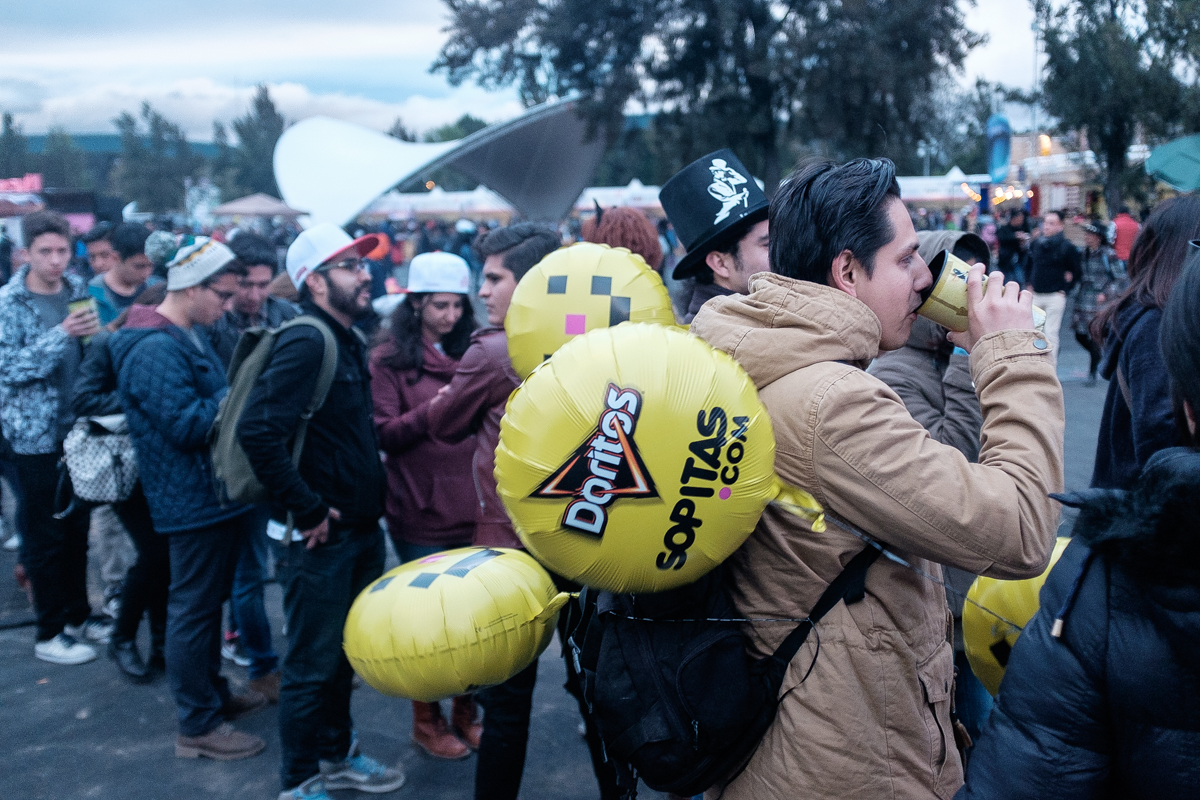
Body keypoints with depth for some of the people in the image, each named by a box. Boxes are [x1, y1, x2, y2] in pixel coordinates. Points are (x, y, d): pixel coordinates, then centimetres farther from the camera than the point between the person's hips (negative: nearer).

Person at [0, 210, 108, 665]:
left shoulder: (77, 292, 4)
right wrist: (61, 334, -26)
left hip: (78, 427, 5)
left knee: (78, 528, 15)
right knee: (45, 536, 3)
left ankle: (78, 615, 29)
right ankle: (50, 633, 15)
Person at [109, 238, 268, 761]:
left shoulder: (188, 337, 12)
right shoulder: (156, 349, -21)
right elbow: (188, 425, -25)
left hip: (217, 495, 10)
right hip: (194, 501, -10)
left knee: (208, 603, 21)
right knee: (193, 610, 1)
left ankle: (213, 694, 36)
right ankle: (198, 726, 12)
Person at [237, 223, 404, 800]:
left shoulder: (349, 340, 9)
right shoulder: (306, 343, -19)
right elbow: (257, 431, -29)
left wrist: (373, 497, 13)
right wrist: (308, 509, -23)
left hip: (363, 529, 9)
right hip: (322, 536, -9)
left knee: (342, 654, 22)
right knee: (312, 662, 5)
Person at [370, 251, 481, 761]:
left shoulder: (470, 352, 12)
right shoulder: (390, 358, -2)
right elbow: (382, 434, -8)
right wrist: (427, 414, -23)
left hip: (474, 509, 4)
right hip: (422, 514, -4)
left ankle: (466, 712, 29)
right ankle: (427, 720, 26)